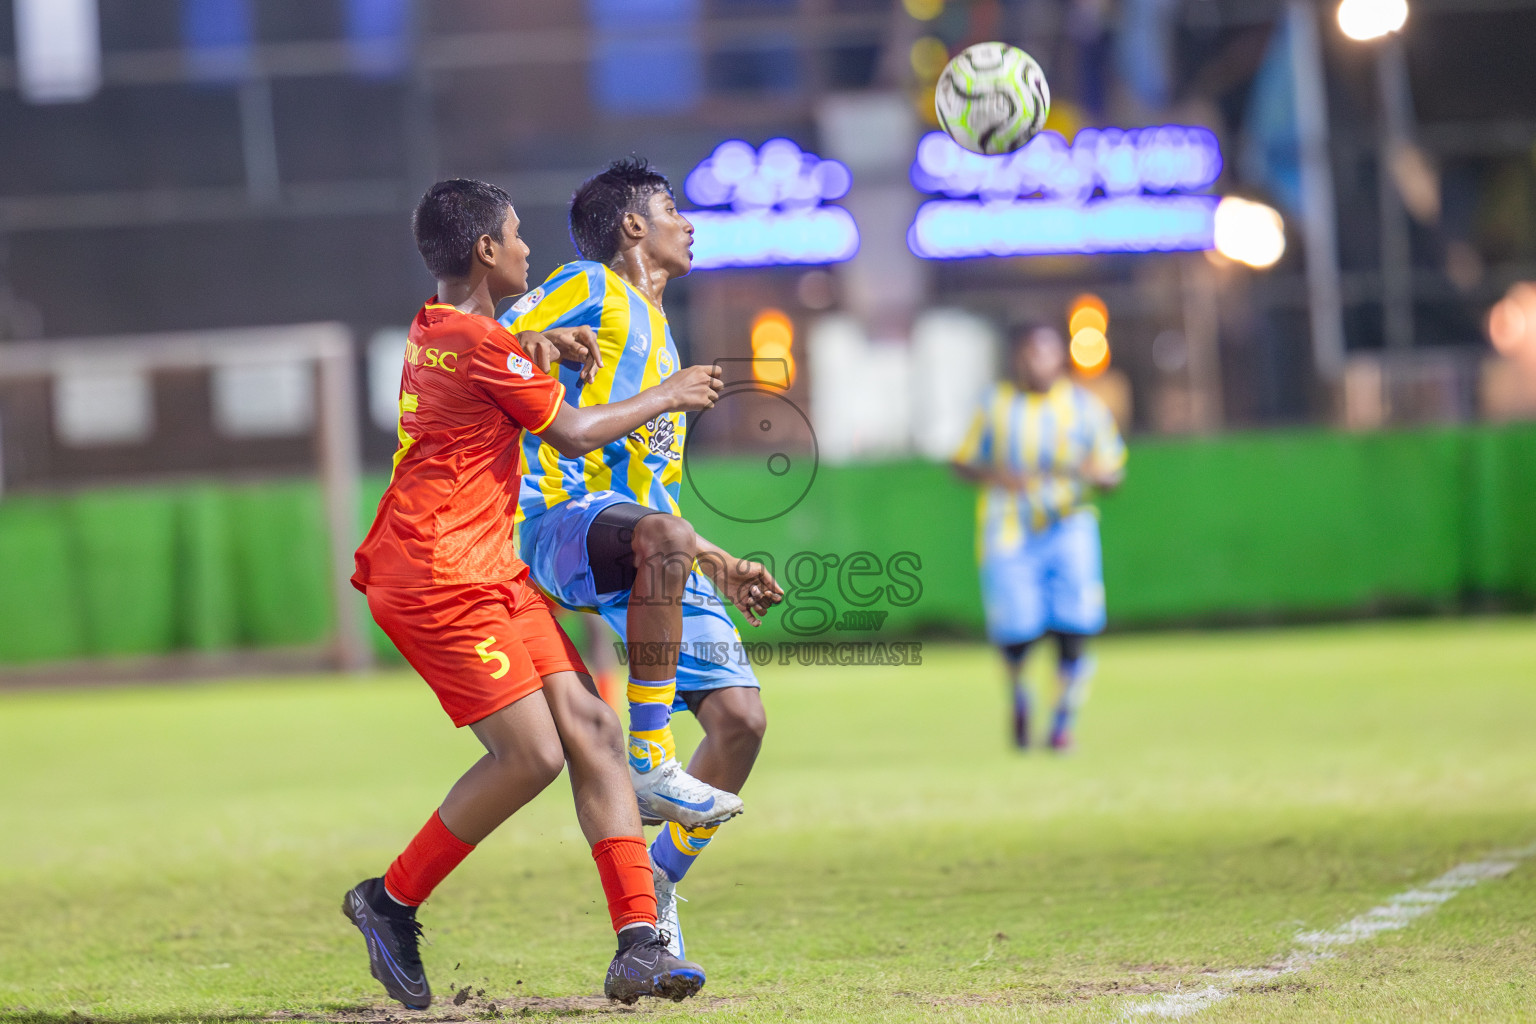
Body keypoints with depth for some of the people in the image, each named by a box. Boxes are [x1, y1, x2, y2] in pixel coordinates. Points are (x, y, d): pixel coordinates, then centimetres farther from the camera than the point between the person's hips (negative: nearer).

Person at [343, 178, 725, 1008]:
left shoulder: (437, 330, 14)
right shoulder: (477, 343, -14)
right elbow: (573, 433, -5)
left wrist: (533, 347, 19)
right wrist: (664, 397, 9)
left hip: (490, 572, 10)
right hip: (436, 579, -10)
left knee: (591, 728, -2)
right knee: (532, 753, -14)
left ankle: (638, 945, -8)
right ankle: (391, 902, 3)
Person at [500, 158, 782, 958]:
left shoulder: (658, 338, 30)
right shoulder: (592, 291, 7)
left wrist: (719, 565, 30)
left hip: (649, 547, 8)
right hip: (563, 520, -8)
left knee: (740, 718, -7)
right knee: (661, 537, -42)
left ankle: (655, 891, 8)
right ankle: (647, 763, -37)